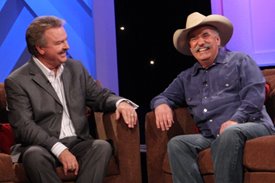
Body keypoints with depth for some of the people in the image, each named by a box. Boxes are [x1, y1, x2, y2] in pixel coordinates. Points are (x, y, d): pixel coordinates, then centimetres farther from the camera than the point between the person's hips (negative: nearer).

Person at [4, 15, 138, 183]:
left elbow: (101, 97, 15)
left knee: (103, 146, -28)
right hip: (43, 147, -4)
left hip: (78, 143, 4)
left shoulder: (76, 68, 14)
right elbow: (24, 127, -12)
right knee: (35, 155, -37)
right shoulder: (17, 81, -3)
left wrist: (121, 103, -10)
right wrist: (59, 149, -25)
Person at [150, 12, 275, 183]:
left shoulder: (240, 60, 10)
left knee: (230, 133, -39)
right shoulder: (187, 77, 25)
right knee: (176, 143, -22)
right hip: (212, 136, 4)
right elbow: (165, 97, 30)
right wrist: (161, 104, 3)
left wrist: (235, 120, -20)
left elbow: (255, 93, -3)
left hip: (252, 126, -4)